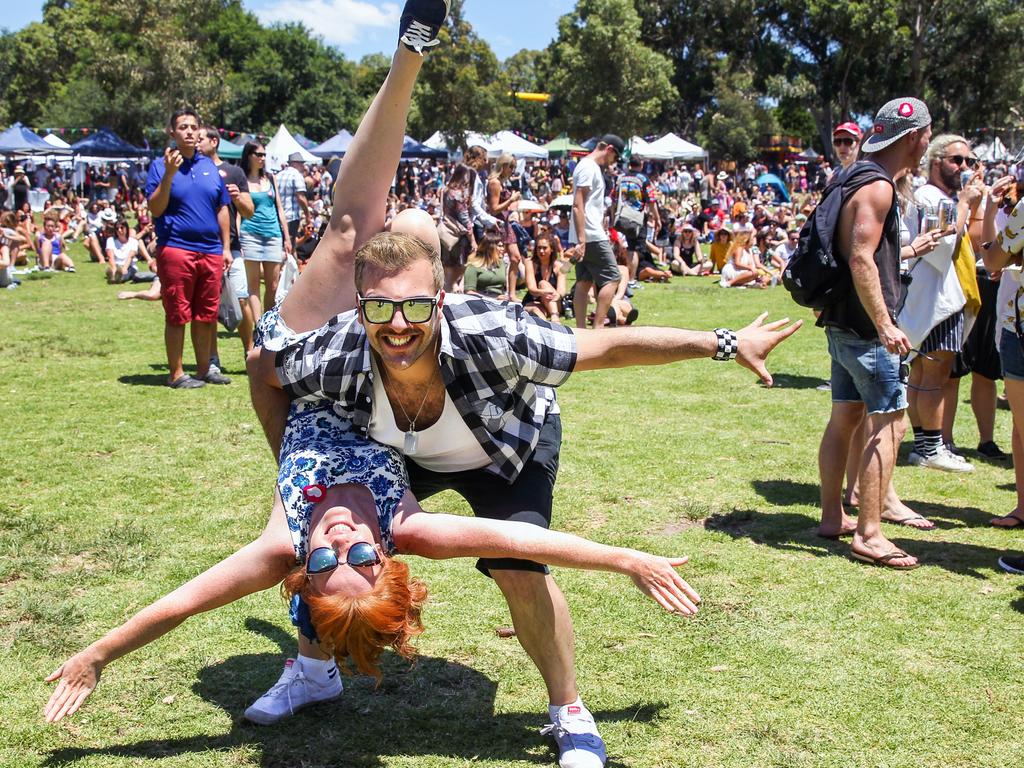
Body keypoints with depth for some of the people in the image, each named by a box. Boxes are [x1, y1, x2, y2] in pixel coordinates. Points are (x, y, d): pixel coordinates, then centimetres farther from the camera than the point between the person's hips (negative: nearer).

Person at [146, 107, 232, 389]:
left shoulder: (209, 166, 14)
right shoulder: (160, 166, 0)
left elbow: (222, 209, 18)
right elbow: (155, 209, -8)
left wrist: (226, 247, 13)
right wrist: (169, 174, -18)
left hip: (211, 251, 5)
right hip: (176, 248, -5)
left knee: (207, 315, 10)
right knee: (177, 315, 0)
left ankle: (204, 368, 22)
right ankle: (176, 373, 8)